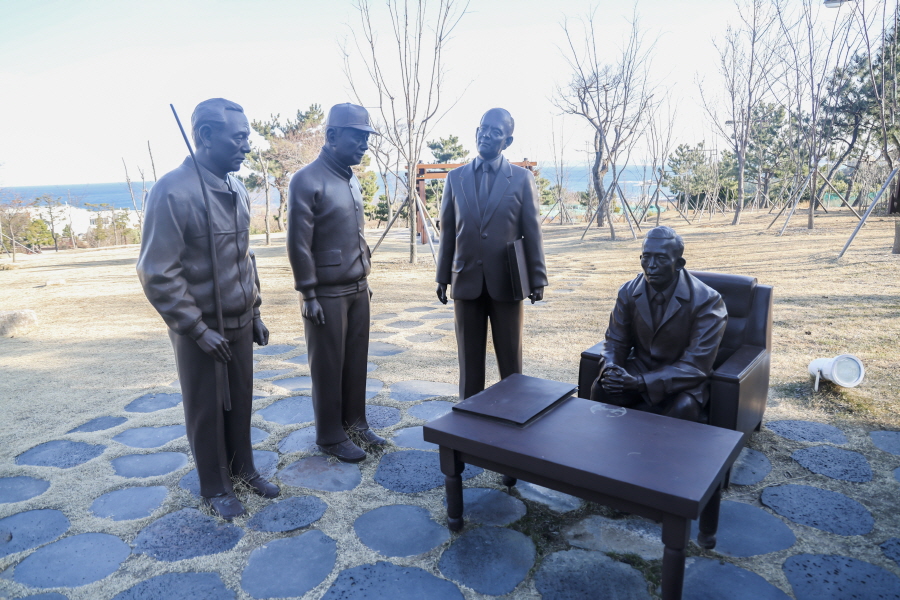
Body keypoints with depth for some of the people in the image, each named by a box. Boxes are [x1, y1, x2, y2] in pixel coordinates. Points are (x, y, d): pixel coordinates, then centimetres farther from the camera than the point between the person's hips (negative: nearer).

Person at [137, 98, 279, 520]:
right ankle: (215, 488, 30)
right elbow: (157, 274, -19)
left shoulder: (237, 190, 3)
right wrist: (198, 329, -17)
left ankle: (243, 468, 37)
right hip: (201, 330, -6)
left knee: (241, 402, 17)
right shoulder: (173, 191, -19)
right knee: (206, 411, 11)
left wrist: (255, 313, 12)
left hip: (240, 324, 6)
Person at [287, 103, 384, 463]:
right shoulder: (307, 180, -13)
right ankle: (330, 435, 19)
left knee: (356, 360, 13)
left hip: (358, 289, 7)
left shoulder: (352, 180, 11)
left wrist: (365, 280, 16)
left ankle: (355, 421, 29)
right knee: (328, 366, 5)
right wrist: (308, 295, -15)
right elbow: (298, 243, -15)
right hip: (327, 294, -7)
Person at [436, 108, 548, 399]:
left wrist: (537, 278, -3)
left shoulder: (522, 178, 1)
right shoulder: (455, 177, 7)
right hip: (466, 282, 2)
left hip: (506, 282, -1)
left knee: (510, 361, 8)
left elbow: (532, 231, 0)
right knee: (469, 360, 10)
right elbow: (447, 232, 8)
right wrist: (442, 277, 7)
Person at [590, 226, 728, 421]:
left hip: (683, 379, -3)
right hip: (640, 368, 3)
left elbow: (696, 366, -22)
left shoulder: (707, 301, -19)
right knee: (601, 390, -24)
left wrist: (640, 383, -33)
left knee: (683, 408, -35)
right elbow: (616, 341, 3)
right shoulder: (628, 293, -5)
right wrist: (610, 367, -22)